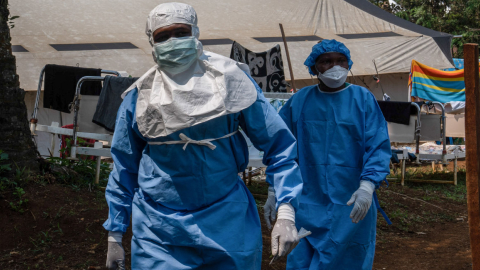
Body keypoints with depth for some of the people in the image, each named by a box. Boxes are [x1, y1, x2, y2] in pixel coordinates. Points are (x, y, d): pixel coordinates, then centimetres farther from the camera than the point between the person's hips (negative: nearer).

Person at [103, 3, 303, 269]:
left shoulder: (231, 80, -3)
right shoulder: (139, 97, 1)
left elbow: (278, 145, -2)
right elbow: (124, 170, 10)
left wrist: (286, 213, -12)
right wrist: (115, 236, 11)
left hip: (228, 223, 0)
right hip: (159, 230, 0)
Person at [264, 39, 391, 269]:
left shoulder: (363, 99, -2)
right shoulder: (299, 101, 4)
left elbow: (378, 147, -8)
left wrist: (367, 186, -23)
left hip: (351, 207, -2)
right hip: (307, 205, 2)